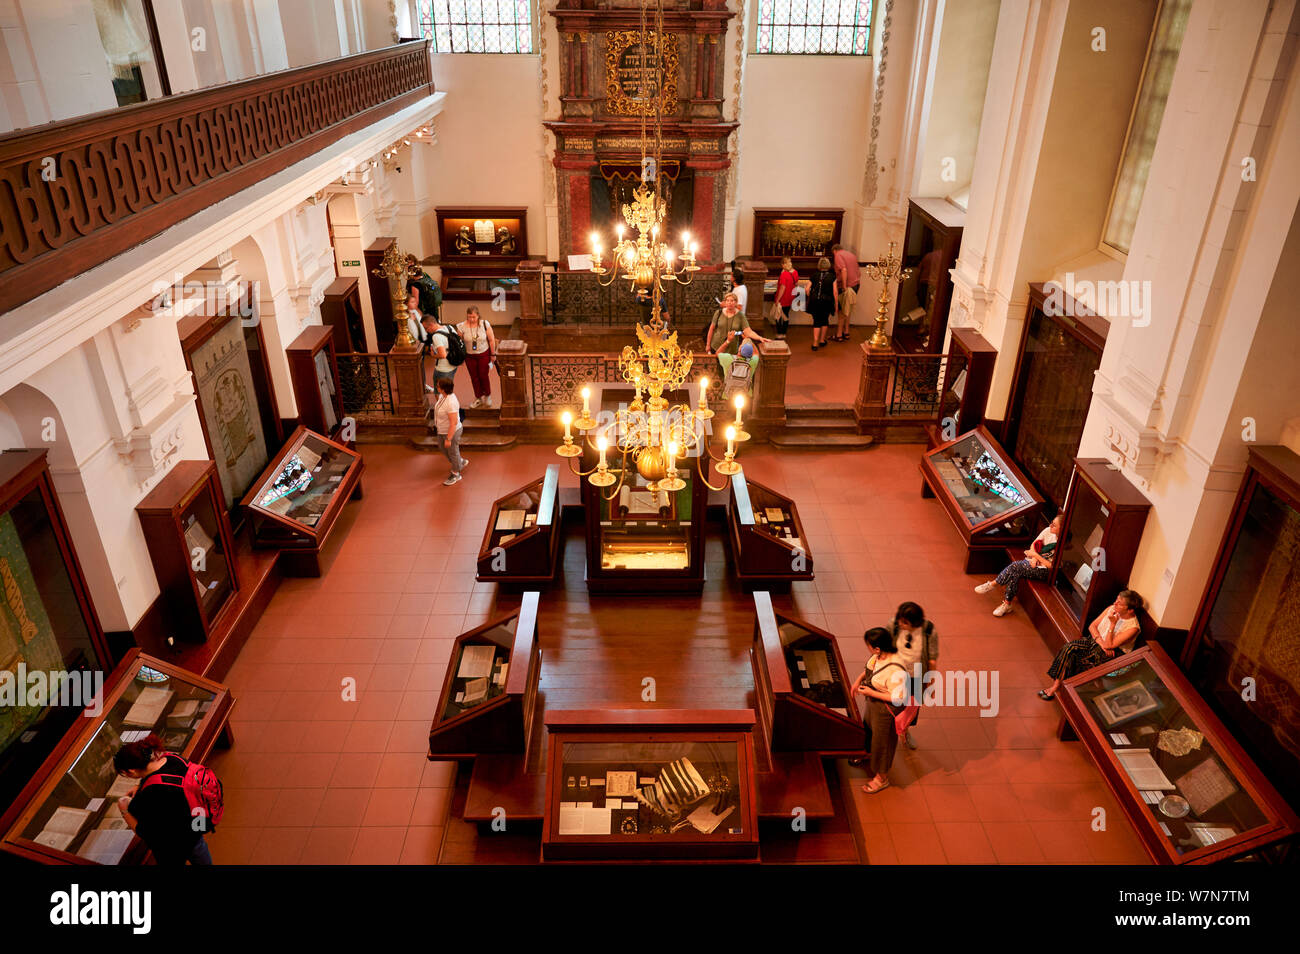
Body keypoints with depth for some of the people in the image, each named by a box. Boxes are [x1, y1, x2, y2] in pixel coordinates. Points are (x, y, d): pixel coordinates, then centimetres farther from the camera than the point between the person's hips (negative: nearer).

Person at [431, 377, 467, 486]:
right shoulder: (443, 395, -8)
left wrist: (448, 439, -26)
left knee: (453, 453, 13)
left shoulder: (451, 403, -36)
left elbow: (454, 423, -32)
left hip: (452, 432, -9)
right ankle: (461, 462, 49)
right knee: (442, 447, 29)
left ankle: (456, 475, 37)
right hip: (442, 430, 9)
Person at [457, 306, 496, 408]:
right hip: (469, 356, 2)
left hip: (484, 354, -2)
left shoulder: (485, 324, -15)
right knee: (474, 377, 12)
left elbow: (491, 340, -6)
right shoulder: (462, 326, -14)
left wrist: (493, 354, -2)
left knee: (483, 376, 6)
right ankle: (478, 398, 29)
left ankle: (488, 396, 30)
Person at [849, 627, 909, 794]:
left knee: (882, 741, 14)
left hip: (886, 709, -9)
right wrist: (859, 679, -2)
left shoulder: (895, 671, -38)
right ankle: (868, 756, 62)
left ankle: (882, 777, 38)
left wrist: (871, 693, -27)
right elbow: (870, 667, 10)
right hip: (873, 702, 9)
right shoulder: (879, 656, -13)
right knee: (868, 729, 32)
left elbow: (898, 699, -31)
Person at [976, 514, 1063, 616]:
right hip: (1034, 563, 6)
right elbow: (1034, 544, 10)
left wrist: (1035, 555, -16)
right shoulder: (1048, 531, -1)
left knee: (1015, 567, -26)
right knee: (1015, 574, -24)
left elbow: (1051, 566, -18)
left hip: (1044, 571, -6)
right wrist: (1034, 558, -7)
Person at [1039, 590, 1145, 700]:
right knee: (1068, 648, -23)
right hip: (1092, 640, 6)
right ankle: (1056, 682, -21)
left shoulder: (1133, 627, -17)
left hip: (1105, 654, -6)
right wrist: (1101, 642, -13)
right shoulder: (1112, 609, 0)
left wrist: (1113, 624, -27)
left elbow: (1109, 645, -20)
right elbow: (1092, 626, 4)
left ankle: (1057, 685, -8)